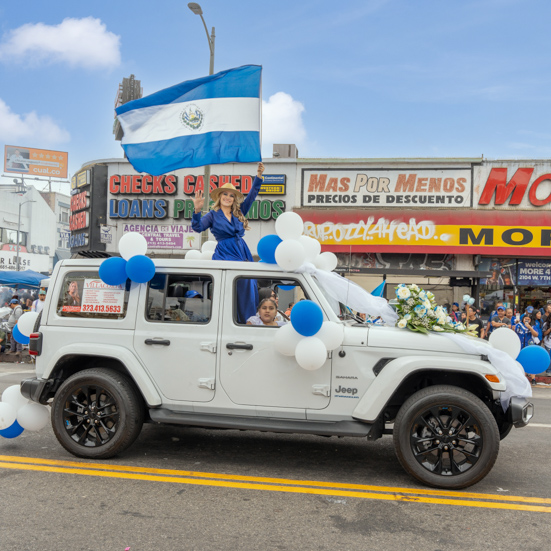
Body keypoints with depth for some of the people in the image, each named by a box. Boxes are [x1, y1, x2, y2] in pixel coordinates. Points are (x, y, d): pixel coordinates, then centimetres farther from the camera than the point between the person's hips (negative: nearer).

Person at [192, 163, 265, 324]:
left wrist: (258, 177, 5)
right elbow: (198, 227, -6)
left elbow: (251, 196, 14)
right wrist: (197, 211, -23)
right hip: (225, 255, -4)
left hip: (243, 253, 5)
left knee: (248, 289, -1)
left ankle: (246, 323, 4)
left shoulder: (239, 213, 17)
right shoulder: (213, 215, 7)